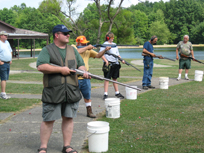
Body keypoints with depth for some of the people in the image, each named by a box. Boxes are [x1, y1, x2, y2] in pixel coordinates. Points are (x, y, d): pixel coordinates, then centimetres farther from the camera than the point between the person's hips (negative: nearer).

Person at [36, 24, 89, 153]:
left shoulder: (73, 50, 17)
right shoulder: (47, 50, -1)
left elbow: (81, 64, 20)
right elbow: (41, 66, -14)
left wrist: (83, 70, -5)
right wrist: (60, 69, -16)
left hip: (71, 92, 5)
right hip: (52, 92, -5)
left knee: (68, 118, 9)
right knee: (48, 120, 0)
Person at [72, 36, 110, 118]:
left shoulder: (88, 50, 9)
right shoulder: (73, 47, -3)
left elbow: (98, 55, 1)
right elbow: (77, 51, -25)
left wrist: (105, 50, -15)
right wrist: (87, 47, -17)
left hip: (85, 77, 4)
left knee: (87, 95, 9)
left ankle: (89, 112, 19)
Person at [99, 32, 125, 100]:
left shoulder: (114, 44, 17)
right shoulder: (105, 44, -5)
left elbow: (117, 53, 24)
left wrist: (121, 60, 12)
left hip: (115, 63, 7)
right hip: (108, 64, -7)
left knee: (115, 79, 14)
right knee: (107, 79, -4)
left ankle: (117, 93, 22)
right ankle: (105, 94, -2)